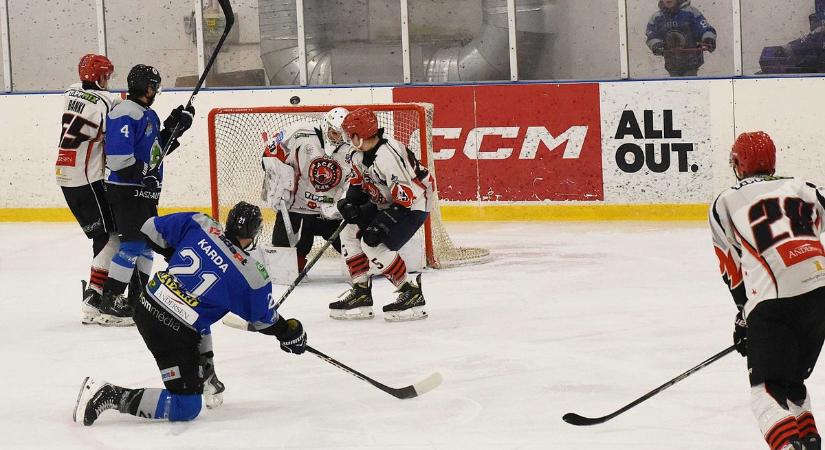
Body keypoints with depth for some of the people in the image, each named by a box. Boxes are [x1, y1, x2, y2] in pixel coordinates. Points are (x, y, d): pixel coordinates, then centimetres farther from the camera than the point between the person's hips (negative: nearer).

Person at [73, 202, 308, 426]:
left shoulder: (199, 224, 1)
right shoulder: (253, 275, -6)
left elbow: (152, 229, 11)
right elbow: (264, 319, 9)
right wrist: (289, 333, 29)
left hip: (146, 306, 7)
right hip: (175, 332, -7)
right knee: (186, 409, -2)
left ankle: (205, 379, 40)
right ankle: (109, 395, -12)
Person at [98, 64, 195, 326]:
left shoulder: (149, 115, 17)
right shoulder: (126, 114, -16)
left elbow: (156, 149, 21)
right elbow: (118, 155, -24)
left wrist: (174, 127, 11)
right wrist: (143, 172, -23)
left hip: (146, 190, 11)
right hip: (125, 189, -11)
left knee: (148, 240, 17)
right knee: (133, 243, -14)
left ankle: (138, 297, 27)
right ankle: (109, 303, -13)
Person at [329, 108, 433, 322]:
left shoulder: (387, 156, -31)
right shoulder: (358, 154, -2)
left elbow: (407, 195, -32)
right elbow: (358, 183, 14)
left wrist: (383, 223, -33)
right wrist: (349, 202, -7)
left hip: (414, 205, -10)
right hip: (384, 203, 10)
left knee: (374, 243, -21)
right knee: (350, 234, 6)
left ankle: (411, 293, -11)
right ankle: (361, 293, 11)